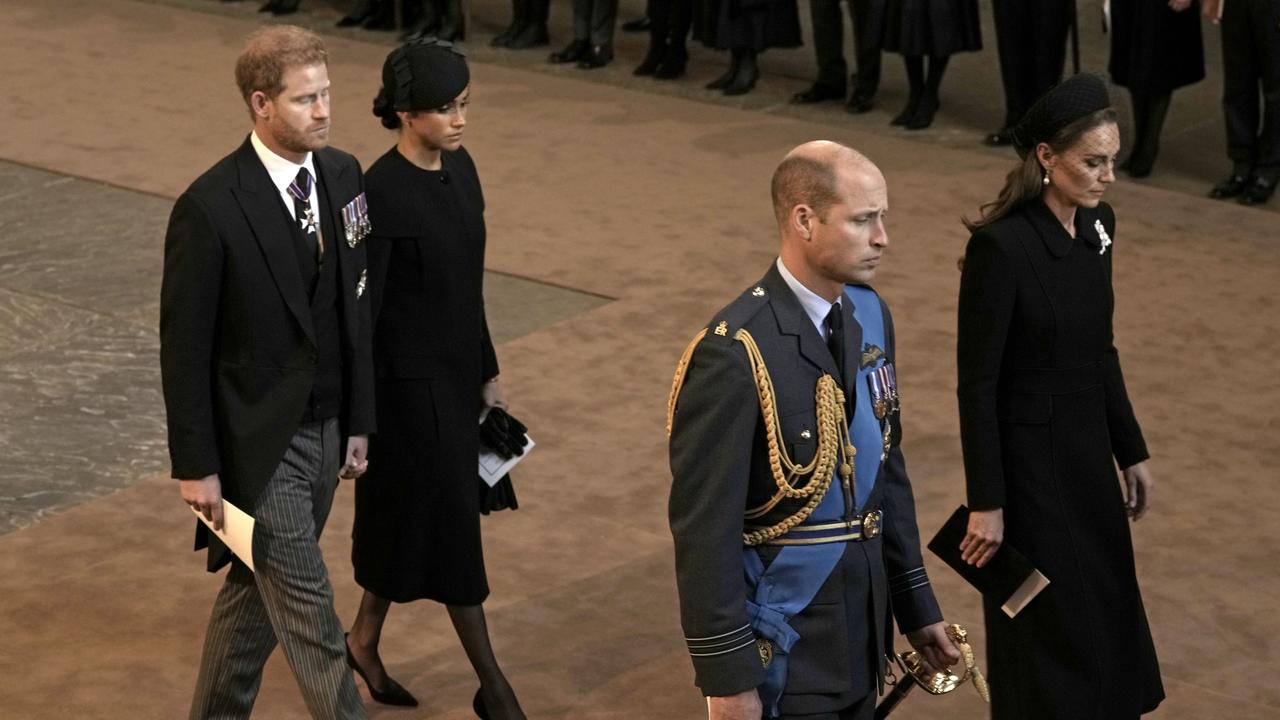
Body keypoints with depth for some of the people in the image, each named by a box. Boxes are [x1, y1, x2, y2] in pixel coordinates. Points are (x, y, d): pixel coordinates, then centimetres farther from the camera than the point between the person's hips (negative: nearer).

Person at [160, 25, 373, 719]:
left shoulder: (342, 175, 2)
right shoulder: (210, 207, -19)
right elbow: (184, 345, -14)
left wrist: (358, 420, 12)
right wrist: (195, 466, -12)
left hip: (325, 432, 7)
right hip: (258, 445, -7)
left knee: (255, 593, 20)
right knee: (310, 617, -1)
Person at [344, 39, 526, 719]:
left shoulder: (460, 169, 4)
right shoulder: (382, 192, -20)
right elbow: (360, 307, -17)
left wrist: (488, 372, 16)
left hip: (456, 373, 8)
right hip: (410, 382, -8)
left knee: (407, 516, 18)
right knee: (450, 519, 1)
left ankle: (364, 640, 35)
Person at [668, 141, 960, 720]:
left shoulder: (869, 315, 3)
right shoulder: (734, 353, -22)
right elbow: (705, 526, -20)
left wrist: (915, 605, 15)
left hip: (862, 625, 7)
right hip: (783, 640, -7)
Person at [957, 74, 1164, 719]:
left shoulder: (1098, 226, 3)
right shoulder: (1001, 245, -21)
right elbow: (977, 383, -18)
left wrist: (1130, 451, 15)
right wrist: (986, 502, -16)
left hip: (1087, 450, 8)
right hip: (1028, 459, -8)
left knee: (1107, 617, 16)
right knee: (1052, 631, 3)